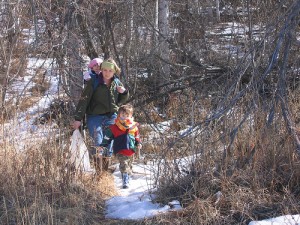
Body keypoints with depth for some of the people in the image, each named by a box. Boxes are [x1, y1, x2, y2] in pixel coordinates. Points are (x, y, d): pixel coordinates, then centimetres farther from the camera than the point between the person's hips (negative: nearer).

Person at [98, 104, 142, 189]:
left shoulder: (134, 127, 4)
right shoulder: (114, 128, -7)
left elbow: (137, 137, 19)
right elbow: (107, 137, -1)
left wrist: (138, 143, 7)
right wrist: (102, 146, -5)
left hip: (131, 152, 4)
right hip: (120, 152, -4)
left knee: (129, 167, 17)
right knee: (124, 166, -17)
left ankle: (127, 180, 33)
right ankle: (125, 182, -17)